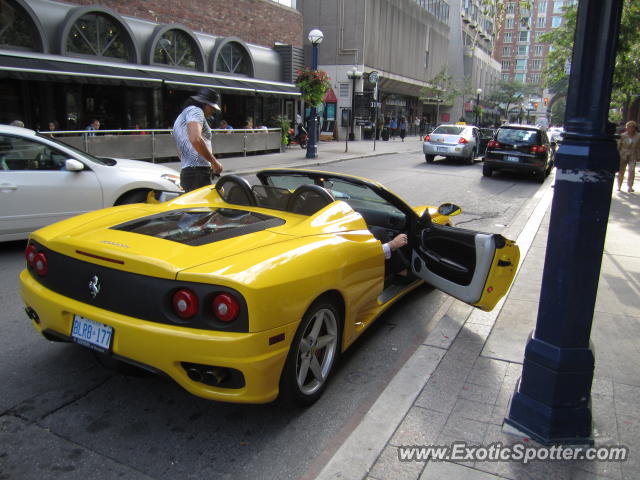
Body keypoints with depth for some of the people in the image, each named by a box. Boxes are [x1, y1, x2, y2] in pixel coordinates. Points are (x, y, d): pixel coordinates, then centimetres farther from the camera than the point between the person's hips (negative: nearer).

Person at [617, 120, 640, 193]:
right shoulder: (622, 136, -2)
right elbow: (618, 146, 3)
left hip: (632, 157, 0)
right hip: (623, 156, 0)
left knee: (632, 170, -13)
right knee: (621, 171, 6)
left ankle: (630, 187, -7)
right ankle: (619, 186, 22)